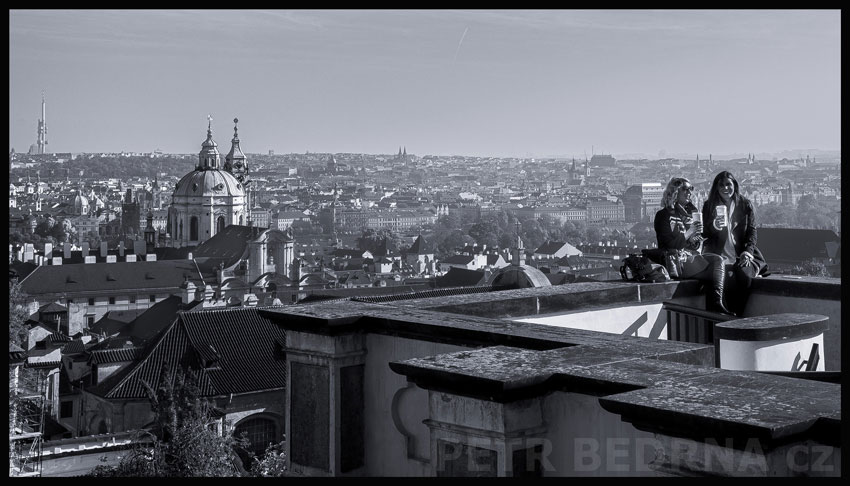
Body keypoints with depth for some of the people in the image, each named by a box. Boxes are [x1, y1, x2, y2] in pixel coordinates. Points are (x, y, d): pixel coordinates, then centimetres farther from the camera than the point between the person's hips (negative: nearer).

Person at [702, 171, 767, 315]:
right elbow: (705, 234, 8)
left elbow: (752, 231, 8)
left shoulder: (746, 205, 13)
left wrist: (748, 251, -9)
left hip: (741, 254, 1)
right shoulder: (709, 206, 13)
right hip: (719, 255, -1)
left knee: (744, 272, -30)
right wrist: (714, 226, -15)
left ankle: (736, 313, -18)